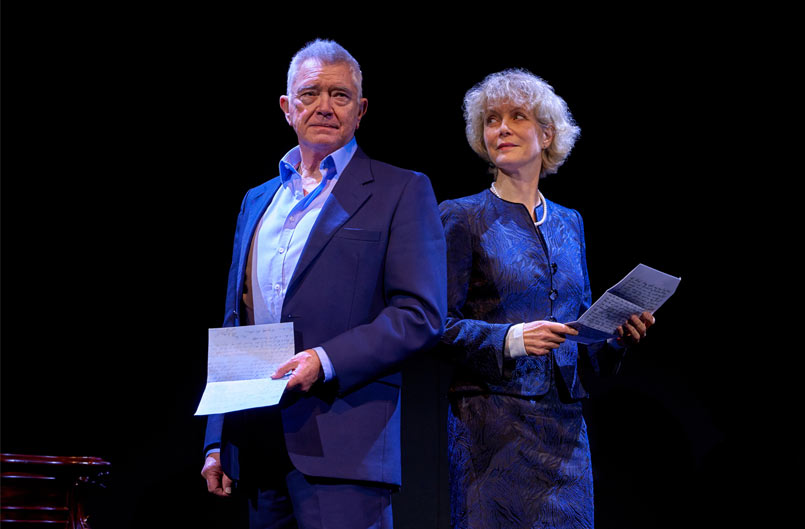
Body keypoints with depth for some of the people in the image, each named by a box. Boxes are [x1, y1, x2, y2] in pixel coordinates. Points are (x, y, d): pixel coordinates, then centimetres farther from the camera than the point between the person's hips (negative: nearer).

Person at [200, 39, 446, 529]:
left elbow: (422, 313, -6)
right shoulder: (257, 201, 21)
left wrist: (325, 360, -17)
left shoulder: (402, 191, 3)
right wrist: (217, 442, 15)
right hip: (258, 446, 6)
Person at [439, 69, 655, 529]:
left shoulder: (569, 223, 16)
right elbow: (439, 324, -6)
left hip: (565, 422, 5)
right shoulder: (463, 218, 0)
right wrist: (509, 338, -21)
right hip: (492, 427, -5)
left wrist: (617, 331, 0)